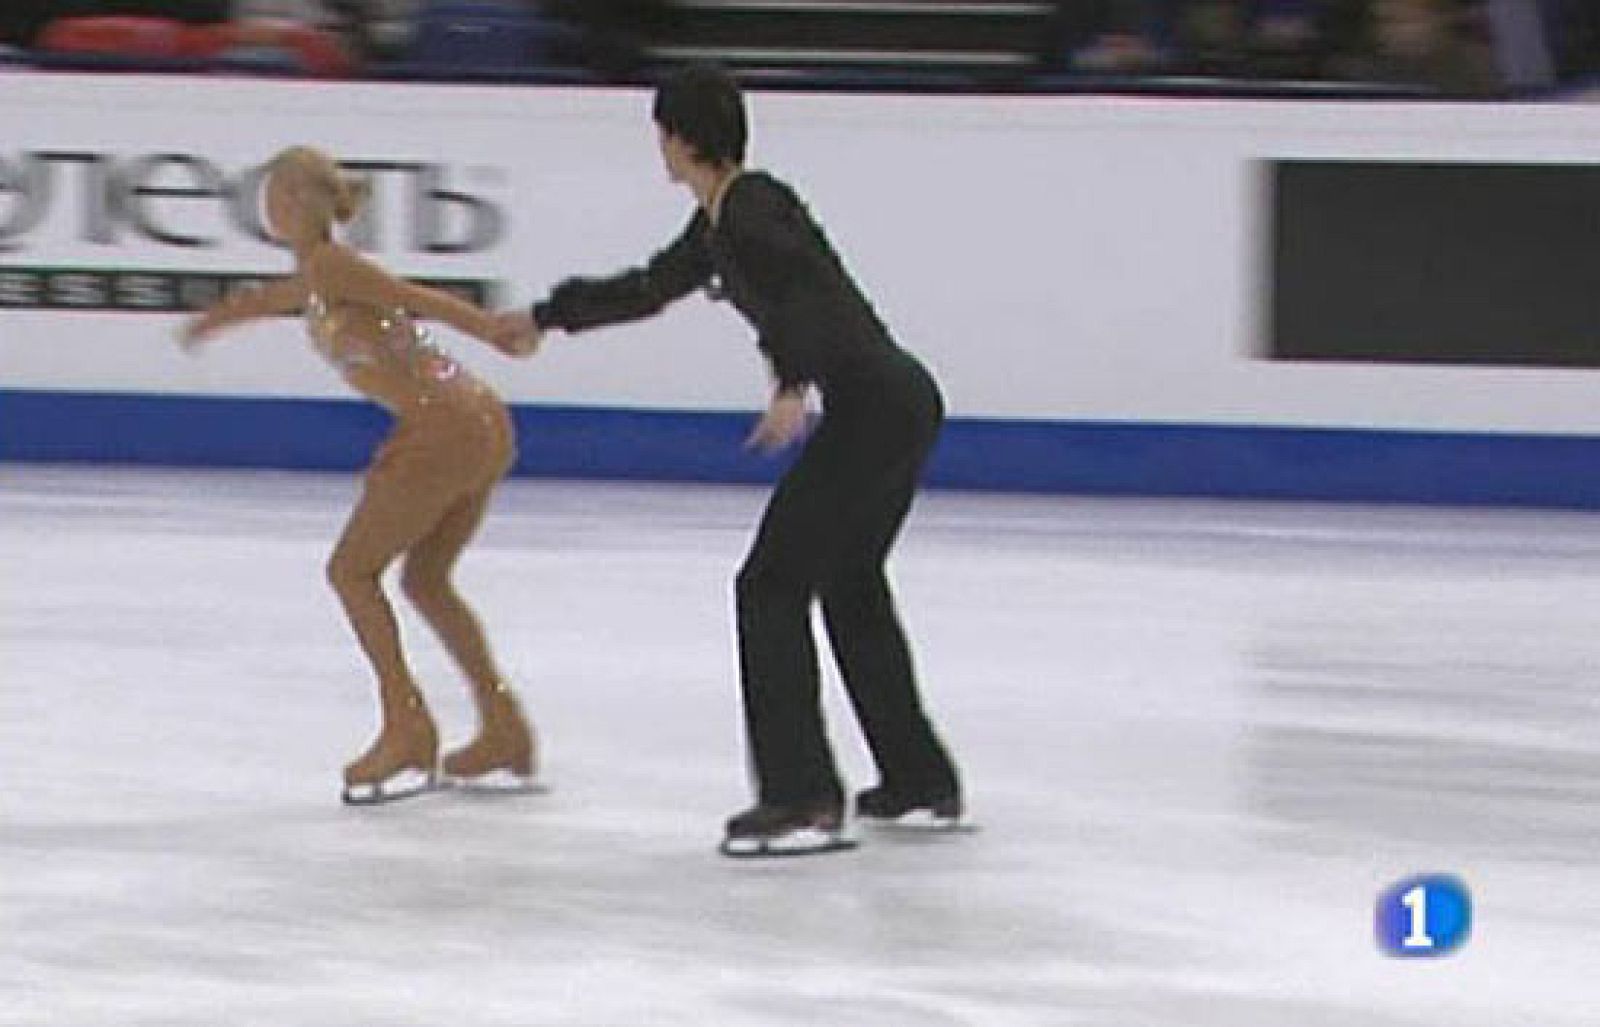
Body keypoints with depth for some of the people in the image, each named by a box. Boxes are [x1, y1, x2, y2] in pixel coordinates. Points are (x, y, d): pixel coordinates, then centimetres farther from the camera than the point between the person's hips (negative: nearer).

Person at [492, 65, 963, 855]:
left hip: (873, 404, -10)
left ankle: (803, 798, -11)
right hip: (898, 403, 10)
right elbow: (651, 286, 33)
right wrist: (546, 317, 43)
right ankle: (919, 777, 33)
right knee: (849, 583, 24)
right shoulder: (717, 224, 18)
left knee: (773, 583, -7)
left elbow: (808, 289, -29)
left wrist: (793, 386, -38)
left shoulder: (751, 207, -12)